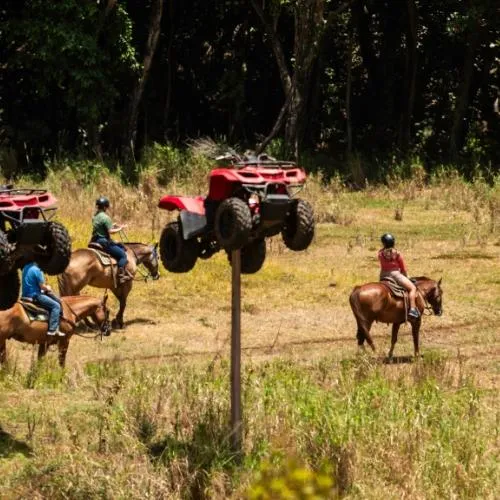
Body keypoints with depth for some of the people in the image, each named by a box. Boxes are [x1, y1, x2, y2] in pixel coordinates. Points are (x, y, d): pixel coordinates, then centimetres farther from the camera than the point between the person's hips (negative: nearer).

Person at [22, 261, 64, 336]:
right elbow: (42, 286, -16)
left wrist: (45, 287, 15)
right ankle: (52, 330, -13)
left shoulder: (26, 268, 10)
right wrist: (48, 288, 6)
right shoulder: (36, 270, -19)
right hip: (35, 296, -10)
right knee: (56, 305, -7)